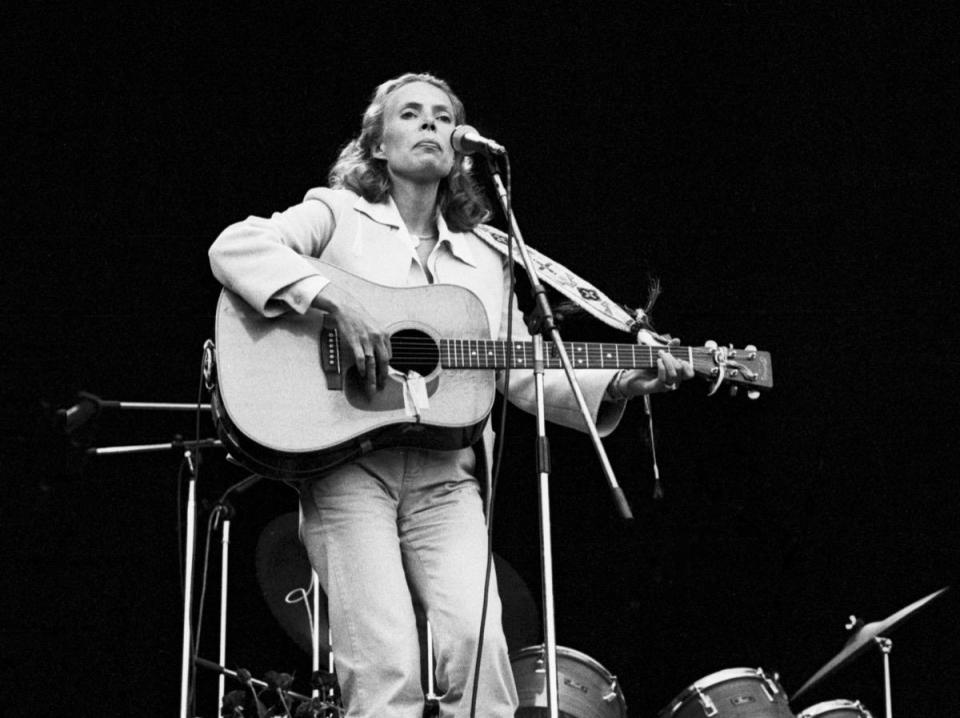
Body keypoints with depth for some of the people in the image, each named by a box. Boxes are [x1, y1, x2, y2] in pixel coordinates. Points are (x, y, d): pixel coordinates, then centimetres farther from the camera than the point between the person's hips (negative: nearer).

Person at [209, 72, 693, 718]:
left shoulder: (485, 260, 23)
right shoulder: (338, 213, 10)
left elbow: (524, 373, 20)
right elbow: (234, 246, -6)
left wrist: (619, 384, 4)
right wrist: (336, 299, -19)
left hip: (445, 475, 3)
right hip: (346, 458, -3)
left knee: (476, 640, -21)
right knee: (387, 665, -20)